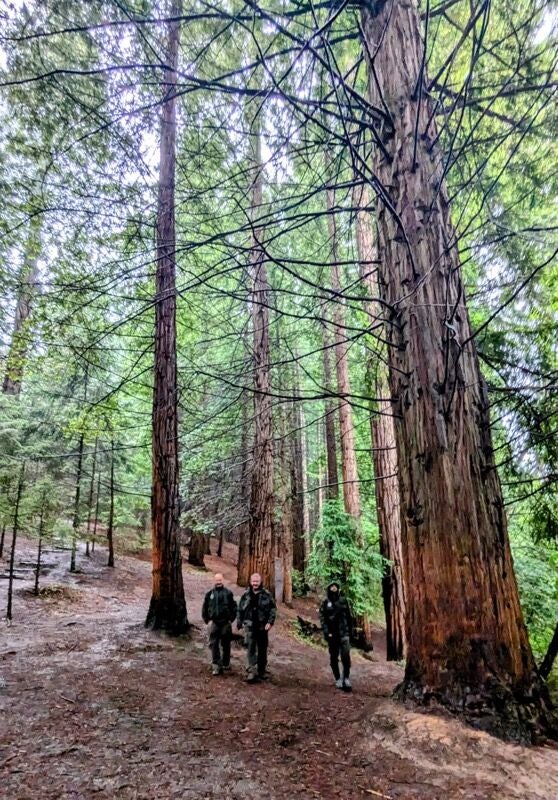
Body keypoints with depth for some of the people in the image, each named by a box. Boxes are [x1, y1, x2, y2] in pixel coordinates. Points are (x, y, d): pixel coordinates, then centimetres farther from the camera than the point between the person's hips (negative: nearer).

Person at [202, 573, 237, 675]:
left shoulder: (228, 593, 2)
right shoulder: (210, 594, 5)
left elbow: (234, 607, 5)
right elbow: (204, 608, 10)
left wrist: (231, 619, -2)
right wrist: (207, 620, 2)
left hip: (226, 623, 0)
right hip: (213, 623, 1)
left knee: (226, 644, 9)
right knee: (214, 644, -5)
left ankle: (226, 663, 25)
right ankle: (216, 665, -1)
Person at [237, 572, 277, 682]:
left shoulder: (267, 594, -1)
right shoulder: (246, 595, 3)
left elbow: (273, 608, -1)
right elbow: (240, 610, 10)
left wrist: (270, 622, -11)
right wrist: (239, 623, 9)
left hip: (262, 626, 1)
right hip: (250, 626, 0)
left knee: (262, 649, 10)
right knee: (251, 648, -10)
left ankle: (262, 671, 24)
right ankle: (251, 671, -10)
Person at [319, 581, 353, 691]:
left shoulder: (343, 601, 8)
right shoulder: (326, 603, 2)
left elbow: (349, 617, 14)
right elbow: (322, 618, -3)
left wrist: (350, 630, 12)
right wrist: (326, 632, -12)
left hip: (344, 633, 0)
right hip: (332, 634, 0)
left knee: (346, 656, -12)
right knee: (334, 658, 6)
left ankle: (346, 678, -1)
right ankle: (338, 679, 19)